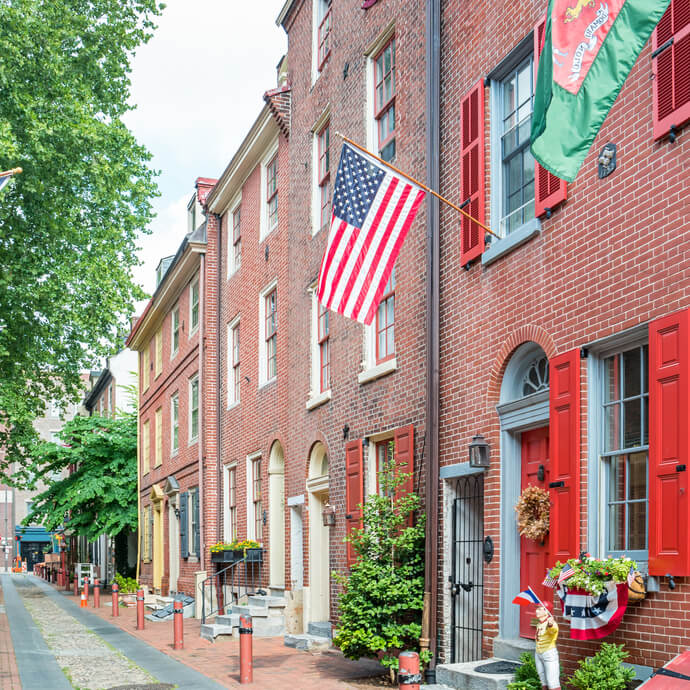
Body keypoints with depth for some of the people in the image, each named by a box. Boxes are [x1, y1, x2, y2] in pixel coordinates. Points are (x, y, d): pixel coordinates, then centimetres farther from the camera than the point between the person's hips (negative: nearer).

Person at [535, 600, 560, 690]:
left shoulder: (551, 622, -17)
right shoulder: (540, 623, 9)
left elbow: (554, 629, -42)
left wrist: (551, 624, -62)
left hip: (550, 654, -8)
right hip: (538, 654, 8)